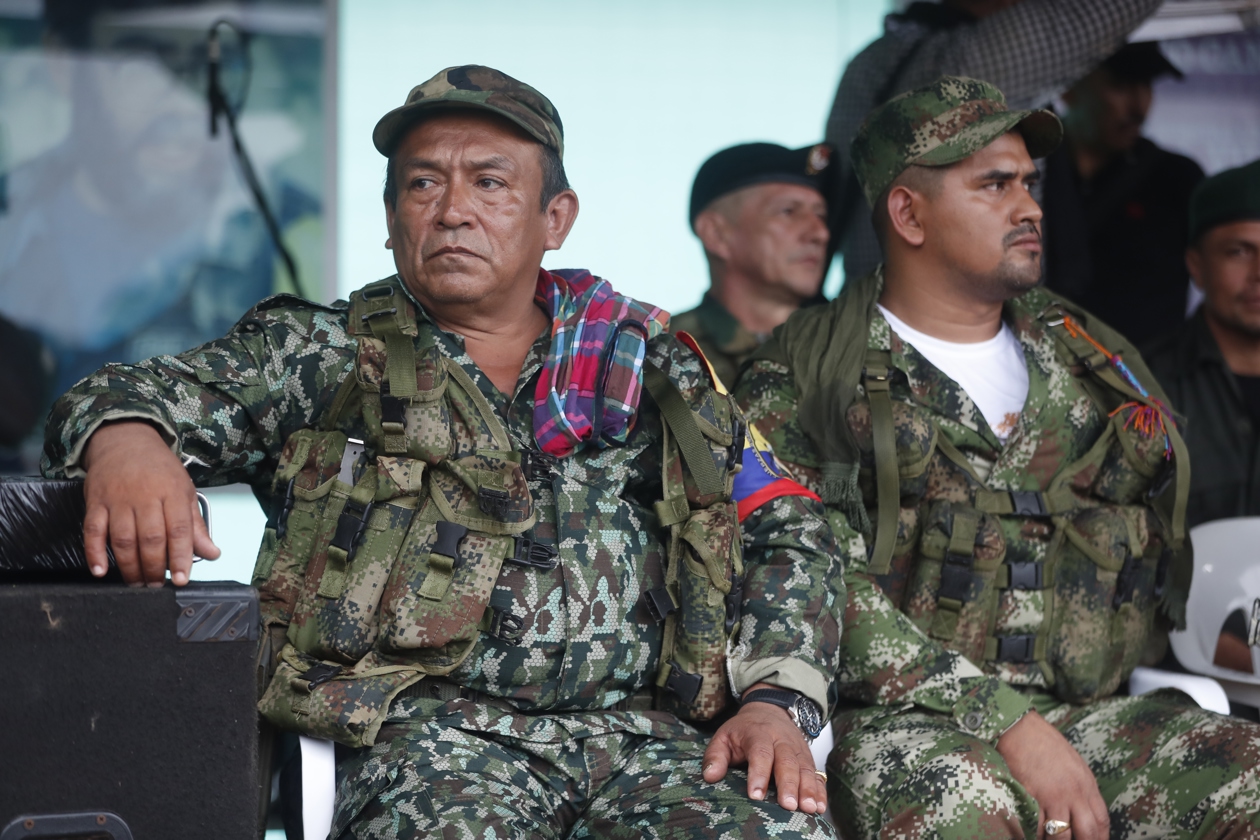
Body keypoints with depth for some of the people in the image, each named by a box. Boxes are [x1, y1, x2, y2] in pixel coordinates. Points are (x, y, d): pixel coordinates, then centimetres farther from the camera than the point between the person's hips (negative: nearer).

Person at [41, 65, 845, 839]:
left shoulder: (653, 365, 21)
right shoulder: (319, 356, 17)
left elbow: (789, 533, 17)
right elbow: (168, 391, 4)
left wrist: (776, 700, -1)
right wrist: (127, 436, -22)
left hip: (643, 729, 2)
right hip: (430, 728, -2)